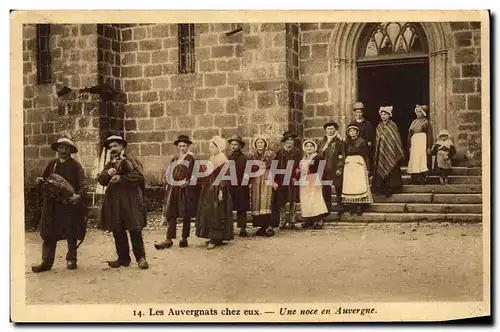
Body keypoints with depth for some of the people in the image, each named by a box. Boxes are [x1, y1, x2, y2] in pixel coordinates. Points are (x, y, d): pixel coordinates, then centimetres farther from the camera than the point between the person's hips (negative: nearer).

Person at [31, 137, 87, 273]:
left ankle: (71, 260, 20)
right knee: (49, 234, 2)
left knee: (71, 234, 7)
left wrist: (79, 195, -30)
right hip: (52, 204, 3)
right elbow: (43, 179, 17)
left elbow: (83, 185, -10)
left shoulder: (75, 165, -2)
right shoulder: (52, 164, 10)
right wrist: (39, 181, -8)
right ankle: (46, 262, 7)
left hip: (70, 204, -3)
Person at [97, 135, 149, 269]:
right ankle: (123, 258, 18)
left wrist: (121, 178, -16)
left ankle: (140, 257, 2)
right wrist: (107, 173, -11)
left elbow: (139, 176, -14)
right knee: (118, 232, 8)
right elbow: (100, 180, 9)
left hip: (130, 201, -6)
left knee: (135, 230, -6)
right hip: (114, 202, 6)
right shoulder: (109, 164, 19)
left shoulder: (131, 160, -1)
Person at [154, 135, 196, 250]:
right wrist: (168, 184, 8)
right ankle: (169, 239, -2)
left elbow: (194, 174, -8)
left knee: (186, 215, 2)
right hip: (173, 189, 5)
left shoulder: (191, 158, -1)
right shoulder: (174, 159, 15)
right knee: (171, 214, -2)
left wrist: (188, 181, -20)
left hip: (186, 189, -5)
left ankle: (184, 239, 12)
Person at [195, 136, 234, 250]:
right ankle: (213, 237, 16)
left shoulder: (223, 160, -11)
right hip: (208, 190, 9)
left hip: (217, 189, -9)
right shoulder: (211, 159, 14)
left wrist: (221, 190, -22)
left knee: (216, 214, -6)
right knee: (208, 213, 9)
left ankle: (216, 239, -2)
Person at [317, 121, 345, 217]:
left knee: (338, 189, -2)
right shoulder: (321, 142, 14)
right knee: (326, 190, 5)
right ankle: (327, 208, 13)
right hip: (324, 169, 4)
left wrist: (339, 168, -11)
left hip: (335, 169, -4)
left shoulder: (339, 141, 2)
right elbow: (318, 155, 15)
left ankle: (340, 208, 5)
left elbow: (342, 156, -3)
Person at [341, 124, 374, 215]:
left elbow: (366, 156, 1)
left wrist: (368, 168, -5)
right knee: (349, 186, -2)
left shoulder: (362, 142, 2)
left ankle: (360, 207, -9)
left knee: (359, 186, -10)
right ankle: (352, 207, 1)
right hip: (349, 166, 4)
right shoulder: (347, 143, 13)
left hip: (359, 165, -4)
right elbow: (344, 155, 14)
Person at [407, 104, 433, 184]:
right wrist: (409, 146, 10)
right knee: (414, 160, -1)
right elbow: (410, 134, 17)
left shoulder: (426, 122, 2)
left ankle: (422, 179, -10)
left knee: (422, 159, -11)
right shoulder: (414, 122, 16)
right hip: (414, 143, 5)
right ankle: (415, 178, 2)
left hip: (423, 142, -5)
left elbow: (429, 135, -2)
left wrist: (429, 147, -8)